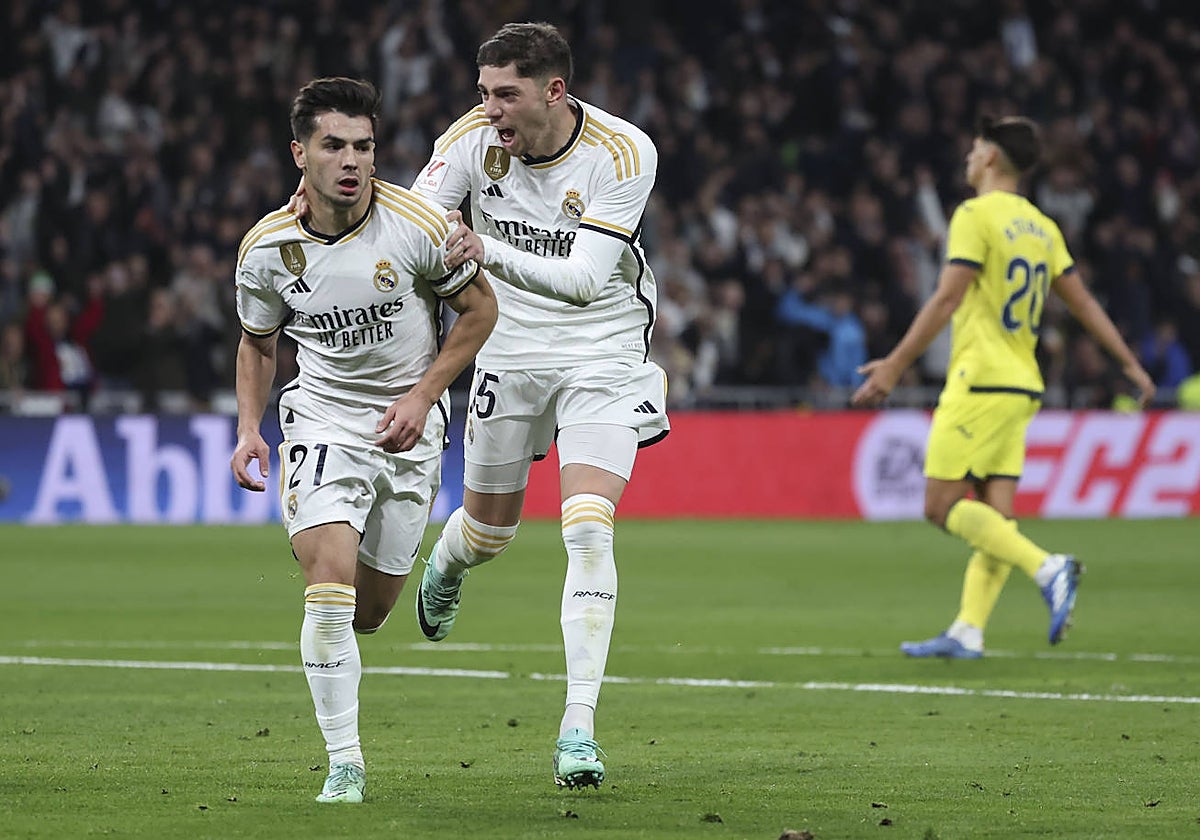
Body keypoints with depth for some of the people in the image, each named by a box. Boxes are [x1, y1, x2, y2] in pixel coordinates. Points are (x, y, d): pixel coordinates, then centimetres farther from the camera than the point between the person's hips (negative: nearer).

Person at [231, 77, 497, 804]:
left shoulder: (419, 225, -15)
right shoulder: (267, 249, -8)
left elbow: (480, 307, -2)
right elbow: (258, 342, 10)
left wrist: (422, 397, -10)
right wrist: (249, 429, -3)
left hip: (410, 426, 0)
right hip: (323, 418, 0)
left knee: (370, 610, 8)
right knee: (330, 584, -20)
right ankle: (344, 763, -11)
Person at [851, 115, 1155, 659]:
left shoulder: (976, 216, -9)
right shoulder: (1042, 228, 15)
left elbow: (947, 298, -16)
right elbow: (1082, 302, 14)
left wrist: (894, 365, -17)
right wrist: (1131, 364, 19)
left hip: (980, 381, -8)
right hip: (1021, 388, 8)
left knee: (942, 506, -8)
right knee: (996, 517, 3)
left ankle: (1047, 568, -22)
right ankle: (968, 632, -1)